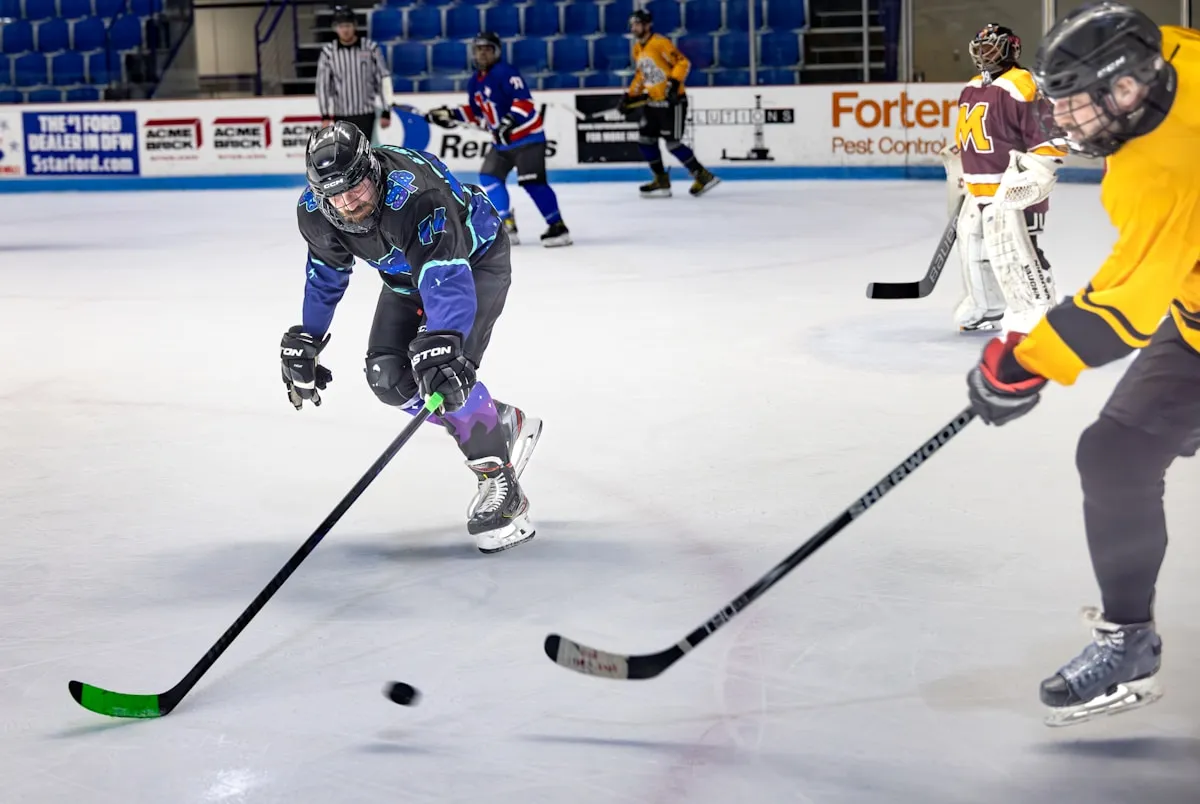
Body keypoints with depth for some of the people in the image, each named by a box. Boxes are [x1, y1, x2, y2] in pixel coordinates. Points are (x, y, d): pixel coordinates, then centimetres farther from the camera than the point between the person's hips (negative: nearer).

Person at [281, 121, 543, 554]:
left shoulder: (414, 193, -41)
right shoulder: (315, 212, -19)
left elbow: (448, 278, -51)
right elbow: (325, 273, 2)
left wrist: (442, 345, -65)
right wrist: (304, 341, 6)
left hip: (476, 258, -7)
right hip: (406, 272, 7)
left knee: (443, 369, -27)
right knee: (388, 378, -7)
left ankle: (499, 481, -14)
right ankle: (503, 423, 11)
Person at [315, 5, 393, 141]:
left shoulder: (370, 48, -6)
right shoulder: (328, 52, -3)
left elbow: (384, 80, -1)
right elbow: (322, 85, 1)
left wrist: (386, 111, -2)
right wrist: (325, 116, -2)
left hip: (365, 113, -2)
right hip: (341, 115, 2)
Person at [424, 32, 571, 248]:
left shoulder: (505, 72, -16)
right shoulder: (474, 82, 11)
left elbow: (524, 100, -25)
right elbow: (476, 113, 20)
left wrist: (509, 121, -36)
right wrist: (451, 115, 11)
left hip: (527, 135, -9)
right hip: (503, 141, 9)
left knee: (532, 181, -16)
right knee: (489, 177, 5)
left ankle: (558, 227, -11)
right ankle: (507, 226, 9)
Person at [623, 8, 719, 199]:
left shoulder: (660, 43, -17)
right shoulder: (637, 49, 11)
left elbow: (683, 62, -20)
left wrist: (674, 83, -29)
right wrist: (630, 96, 16)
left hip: (672, 100, -9)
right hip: (652, 102, 9)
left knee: (672, 143, -10)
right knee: (645, 140, 5)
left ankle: (704, 177, 1)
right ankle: (662, 182, 15)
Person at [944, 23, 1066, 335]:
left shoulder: (1019, 87, -15)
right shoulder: (971, 91, 15)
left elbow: (1052, 132, -20)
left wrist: (1033, 176, -24)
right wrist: (959, 175, 29)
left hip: (1013, 187, -10)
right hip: (980, 189, 10)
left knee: (1012, 248, -17)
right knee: (973, 245, 16)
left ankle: (1037, 311, -12)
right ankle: (989, 309, 31)